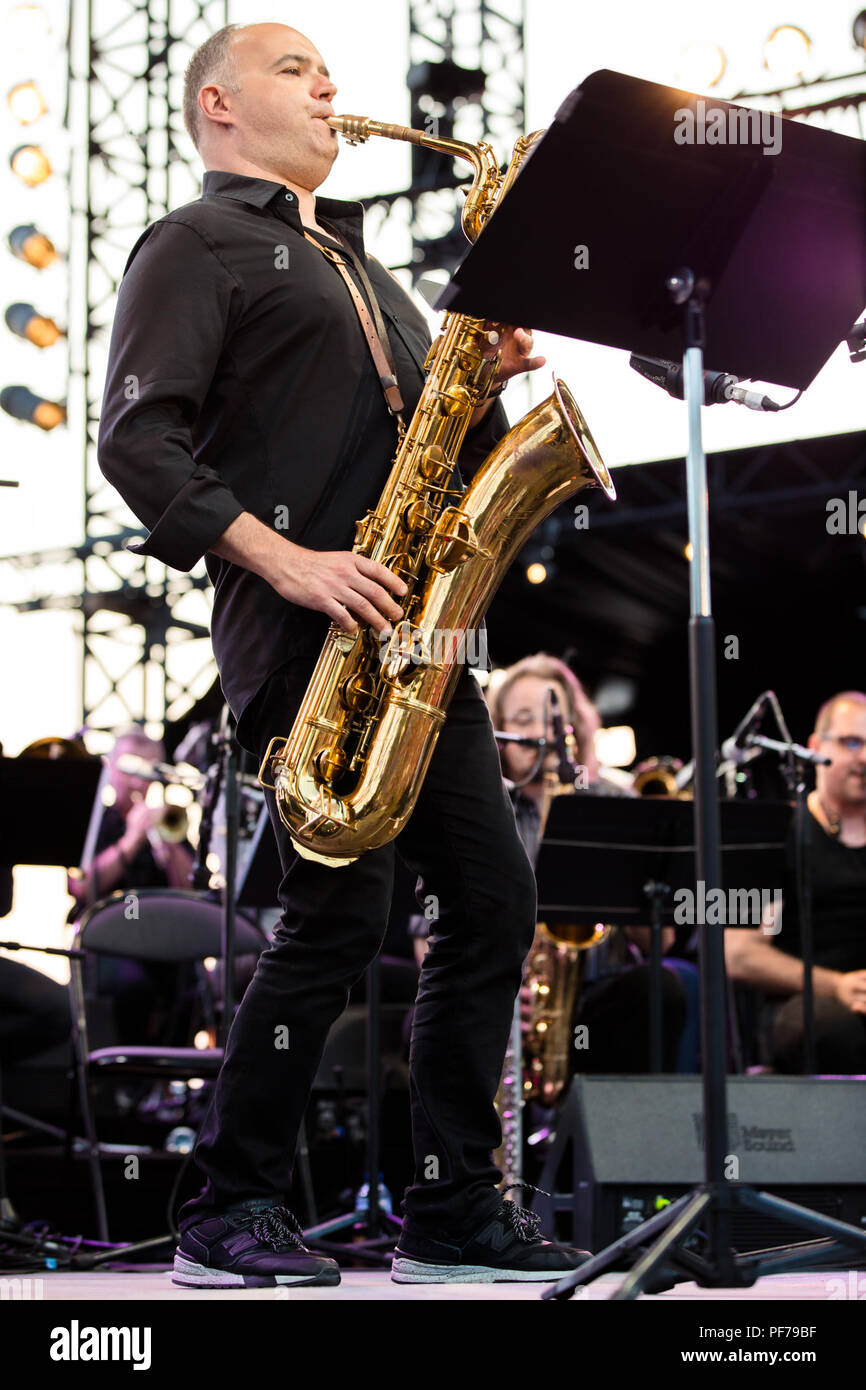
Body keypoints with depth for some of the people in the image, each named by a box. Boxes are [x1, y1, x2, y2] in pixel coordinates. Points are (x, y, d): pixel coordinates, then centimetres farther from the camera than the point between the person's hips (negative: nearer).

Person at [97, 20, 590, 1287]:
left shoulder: (356, 265, 28)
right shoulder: (197, 244, 3)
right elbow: (136, 438, -10)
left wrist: (480, 386, 5)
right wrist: (285, 561, -19)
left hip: (412, 626, 8)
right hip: (304, 626, -8)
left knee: (494, 903, 3)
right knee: (342, 909, -13)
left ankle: (453, 1211, 11)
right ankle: (230, 1216, 0)